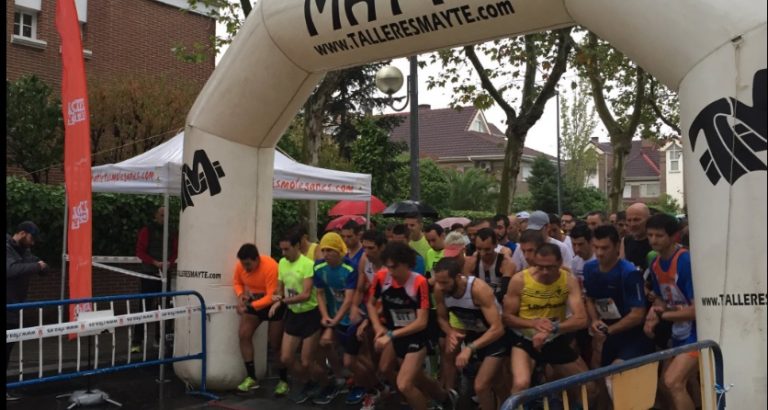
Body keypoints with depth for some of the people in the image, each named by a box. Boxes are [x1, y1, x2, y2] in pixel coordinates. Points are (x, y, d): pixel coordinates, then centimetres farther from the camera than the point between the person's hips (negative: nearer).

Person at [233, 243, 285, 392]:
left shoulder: (270, 267, -33)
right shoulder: (240, 265, -15)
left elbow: (271, 297, -32)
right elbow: (237, 282, 5)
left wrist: (250, 306, -37)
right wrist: (240, 295, -17)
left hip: (274, 304, -5)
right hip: (253, 302, 5)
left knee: (276, 344, 2)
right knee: (243, 334, -8)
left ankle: (283, 380, 20)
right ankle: (252, 378, 2)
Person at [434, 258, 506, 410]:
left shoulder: (478, 289, -35)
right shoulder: (440, 289, -19)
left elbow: (497, 329, -39)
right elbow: (442, 318, -1)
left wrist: (470, 348, -47)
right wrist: (450, 333, -23)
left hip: (495, 335, -5)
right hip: (472, 332, 6)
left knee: (481, 386, -13)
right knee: (493, 382, 20)